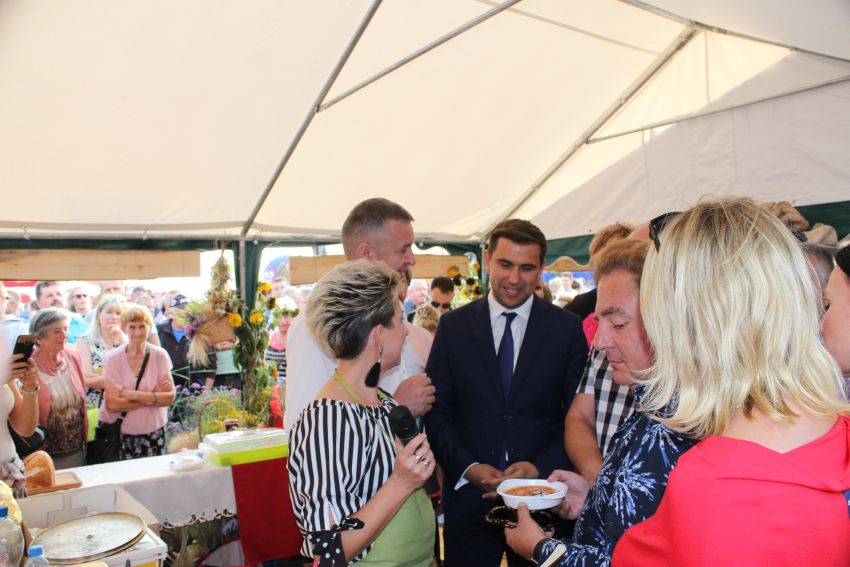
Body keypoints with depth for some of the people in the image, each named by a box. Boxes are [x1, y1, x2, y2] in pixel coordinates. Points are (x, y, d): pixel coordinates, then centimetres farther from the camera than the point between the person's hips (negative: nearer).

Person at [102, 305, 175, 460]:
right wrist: (152, 397, -15)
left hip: (154, 434, 1)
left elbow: (169, 397, -8)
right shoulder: (113, 358, -7)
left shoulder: (159, 355, -3)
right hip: (121, 436, -1)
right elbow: (111, 404, -14)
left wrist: (131, 394, -16)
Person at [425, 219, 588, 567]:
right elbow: (437, 411, 0)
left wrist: (540, 468, -14)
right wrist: (468, 467, -13)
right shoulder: (453, 326, 0)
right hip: (468, 497, 1)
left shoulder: (567, 328, -2)